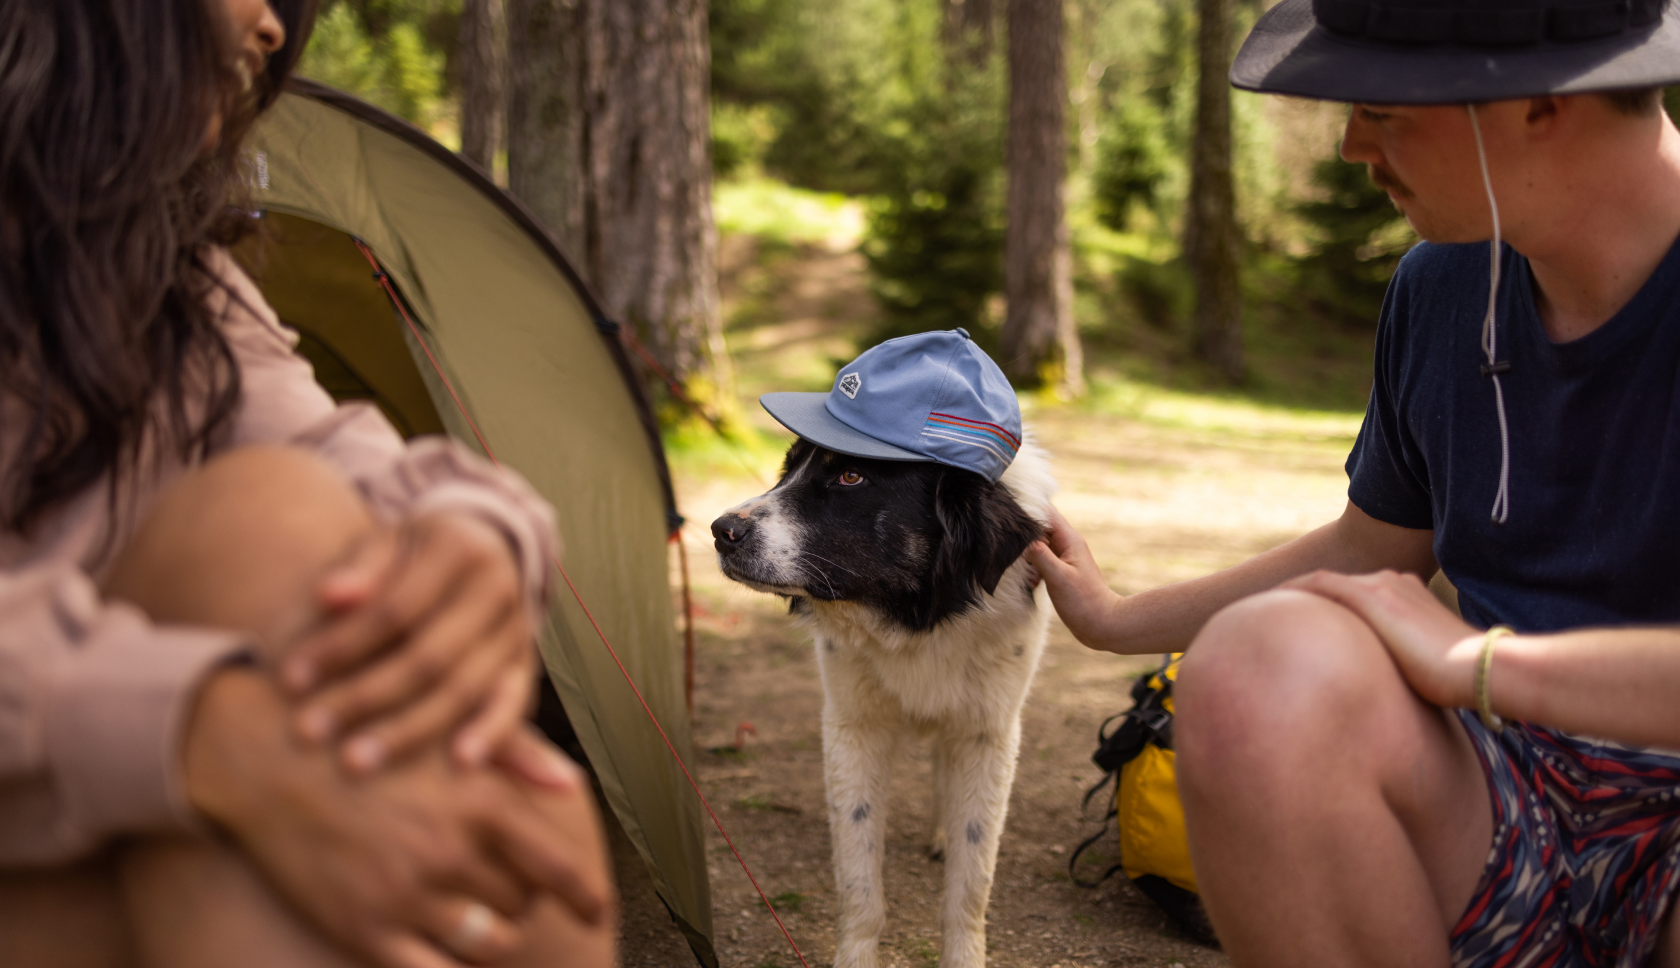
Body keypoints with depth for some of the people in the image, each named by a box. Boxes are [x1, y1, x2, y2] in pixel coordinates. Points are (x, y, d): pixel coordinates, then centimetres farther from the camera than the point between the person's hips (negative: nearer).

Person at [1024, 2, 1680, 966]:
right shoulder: (1443, 289, 6)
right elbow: (1370, 550, 24)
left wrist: (1482, 660, -25)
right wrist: (1118, 619, 30)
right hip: (1514, 807, 5)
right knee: (1260, 671, -28)